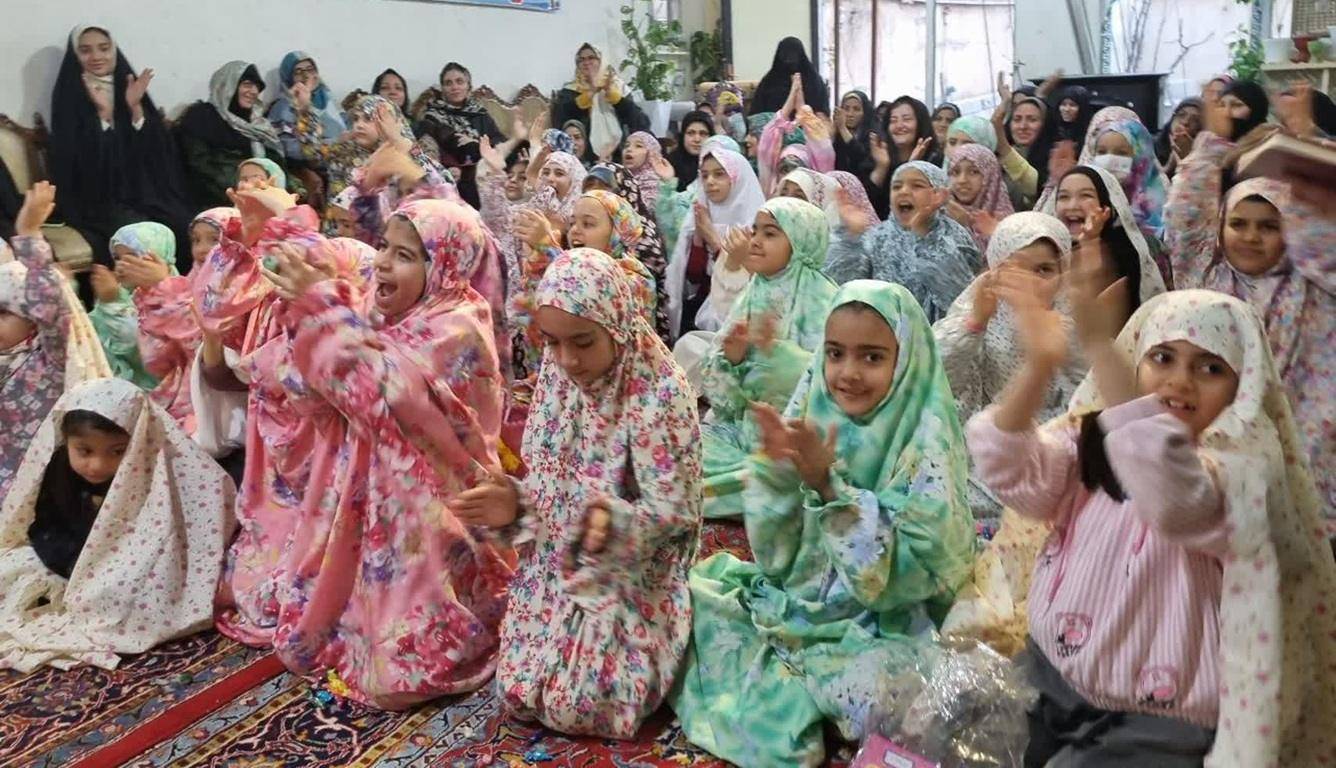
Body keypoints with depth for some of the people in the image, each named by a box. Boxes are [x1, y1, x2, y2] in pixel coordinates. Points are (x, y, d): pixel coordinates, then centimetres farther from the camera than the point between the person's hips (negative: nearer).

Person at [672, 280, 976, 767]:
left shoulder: (925, 445, -17)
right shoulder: (811, 414, -6)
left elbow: (902, 572, -23)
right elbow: (775, 555, -3)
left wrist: (827, 483, -30)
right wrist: (774, 467, -21)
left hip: (881, 624, -4)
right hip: (793, 597, 5)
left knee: (880, 688, -31)